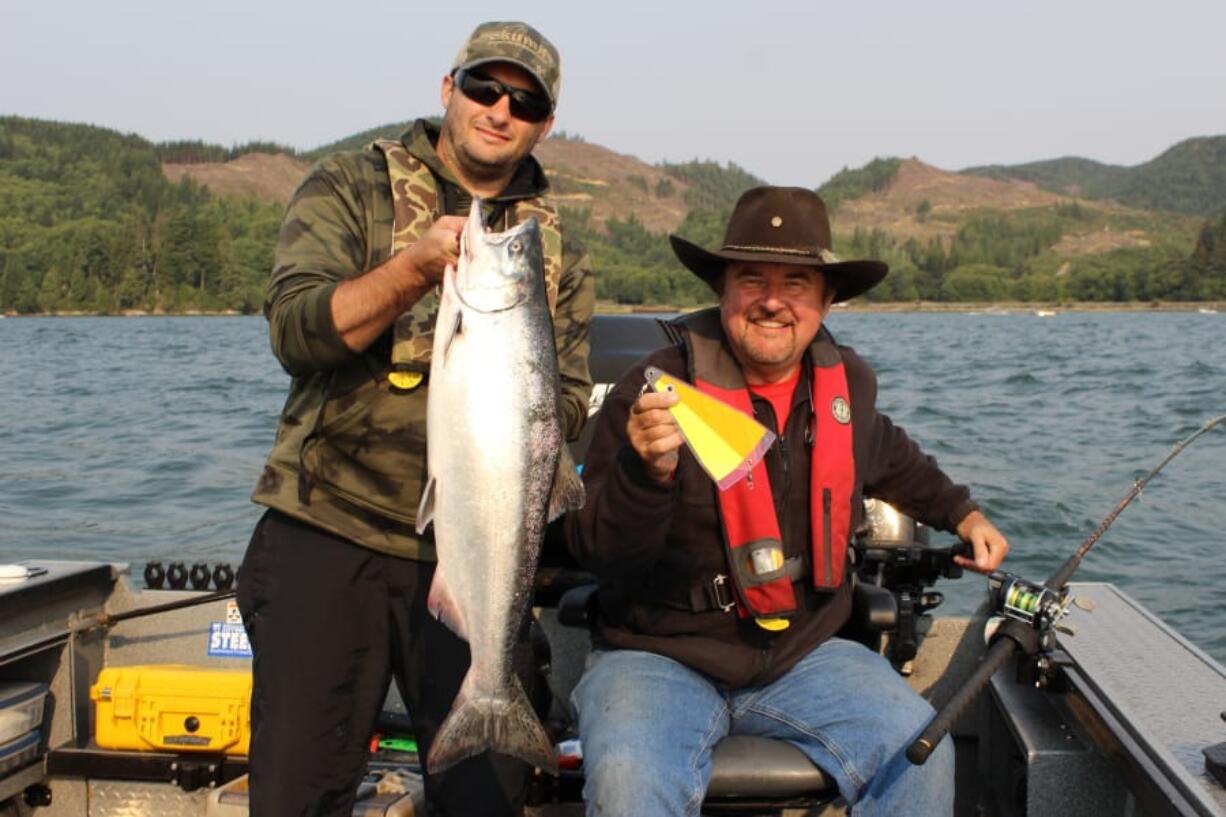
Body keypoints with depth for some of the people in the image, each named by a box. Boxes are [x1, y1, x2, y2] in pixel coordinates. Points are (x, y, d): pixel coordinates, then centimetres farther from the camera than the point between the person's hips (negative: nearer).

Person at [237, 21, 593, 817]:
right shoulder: (349, 187, 4)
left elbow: (570, 406, 6)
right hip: (329, 540, -2)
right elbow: (296, 328, -11)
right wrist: (421, 264, -25)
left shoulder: (558, 253, 12)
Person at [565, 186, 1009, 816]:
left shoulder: (848, 381, 4)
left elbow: (888, 459, 30)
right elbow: (595, 551, -17)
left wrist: (961, 512, 27)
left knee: (922, 751, -15)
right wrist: (646, 472, -34)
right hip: (661, 658, -4)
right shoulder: (655, 390, -14)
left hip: (805, 653, 5)